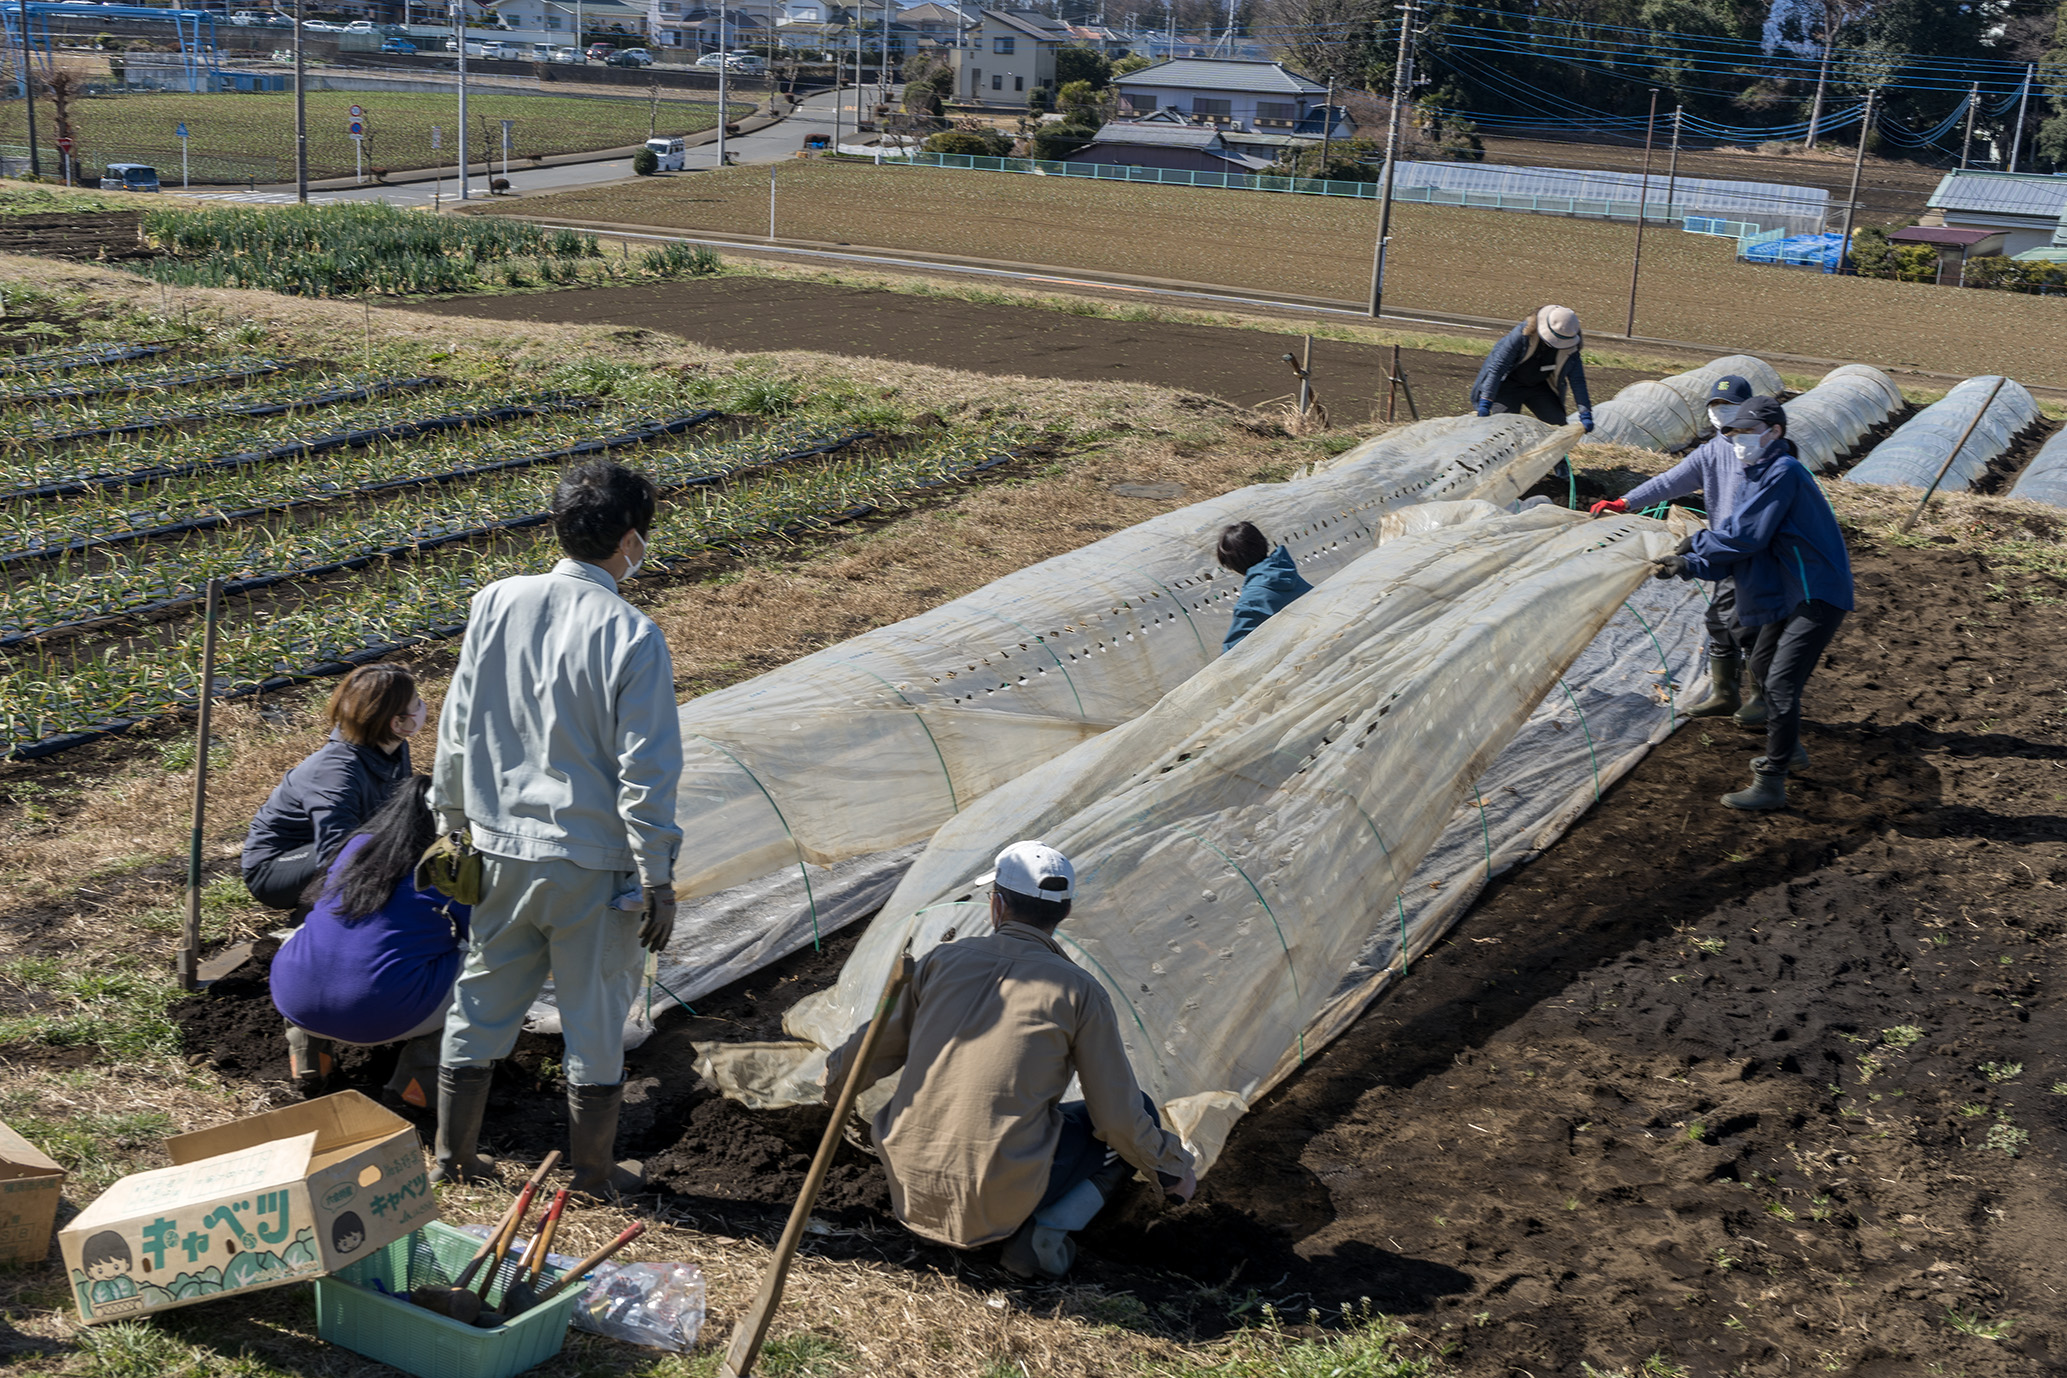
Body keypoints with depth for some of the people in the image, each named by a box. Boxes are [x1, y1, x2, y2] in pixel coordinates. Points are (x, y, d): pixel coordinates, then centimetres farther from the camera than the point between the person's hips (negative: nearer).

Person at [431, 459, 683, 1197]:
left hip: (502, 846, 4)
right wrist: (658, 878, -7)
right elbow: (646, 772, -15)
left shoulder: (495, 604, -3)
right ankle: (593, 1171, 26)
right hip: (594, 859, -4)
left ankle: (453, 1152, 31)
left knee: (483, 997, 19)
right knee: (595, 1015, 12)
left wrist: (452, 822, 17)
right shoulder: (631, 636, -17)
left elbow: (457, 728, 5)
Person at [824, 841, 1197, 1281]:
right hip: (1001, 1197, -5)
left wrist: (836, 1078, 38)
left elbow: (877, 1050, 15)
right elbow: (1119, 1117, -4)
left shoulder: (945, 960, 5)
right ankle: (1048, 1230, -4)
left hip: (910, 1192, 5)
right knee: (1138, 1116, 14)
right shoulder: (1080, 992, -5)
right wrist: (1175, 1168, 16)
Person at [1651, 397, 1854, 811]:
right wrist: (1688, 565, -3)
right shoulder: (1758, 478, 14)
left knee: (1781, 684, -15)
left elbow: (1746, 536, -23)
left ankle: (1771, 784, -13)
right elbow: (1734, 553, 11)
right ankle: (1787, 750, 45)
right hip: (1789, 592, 11)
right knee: (1763, 665, 26)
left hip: (1817, 596, -11)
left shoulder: (1783, 473, -17)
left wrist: (1698, 542, -8)